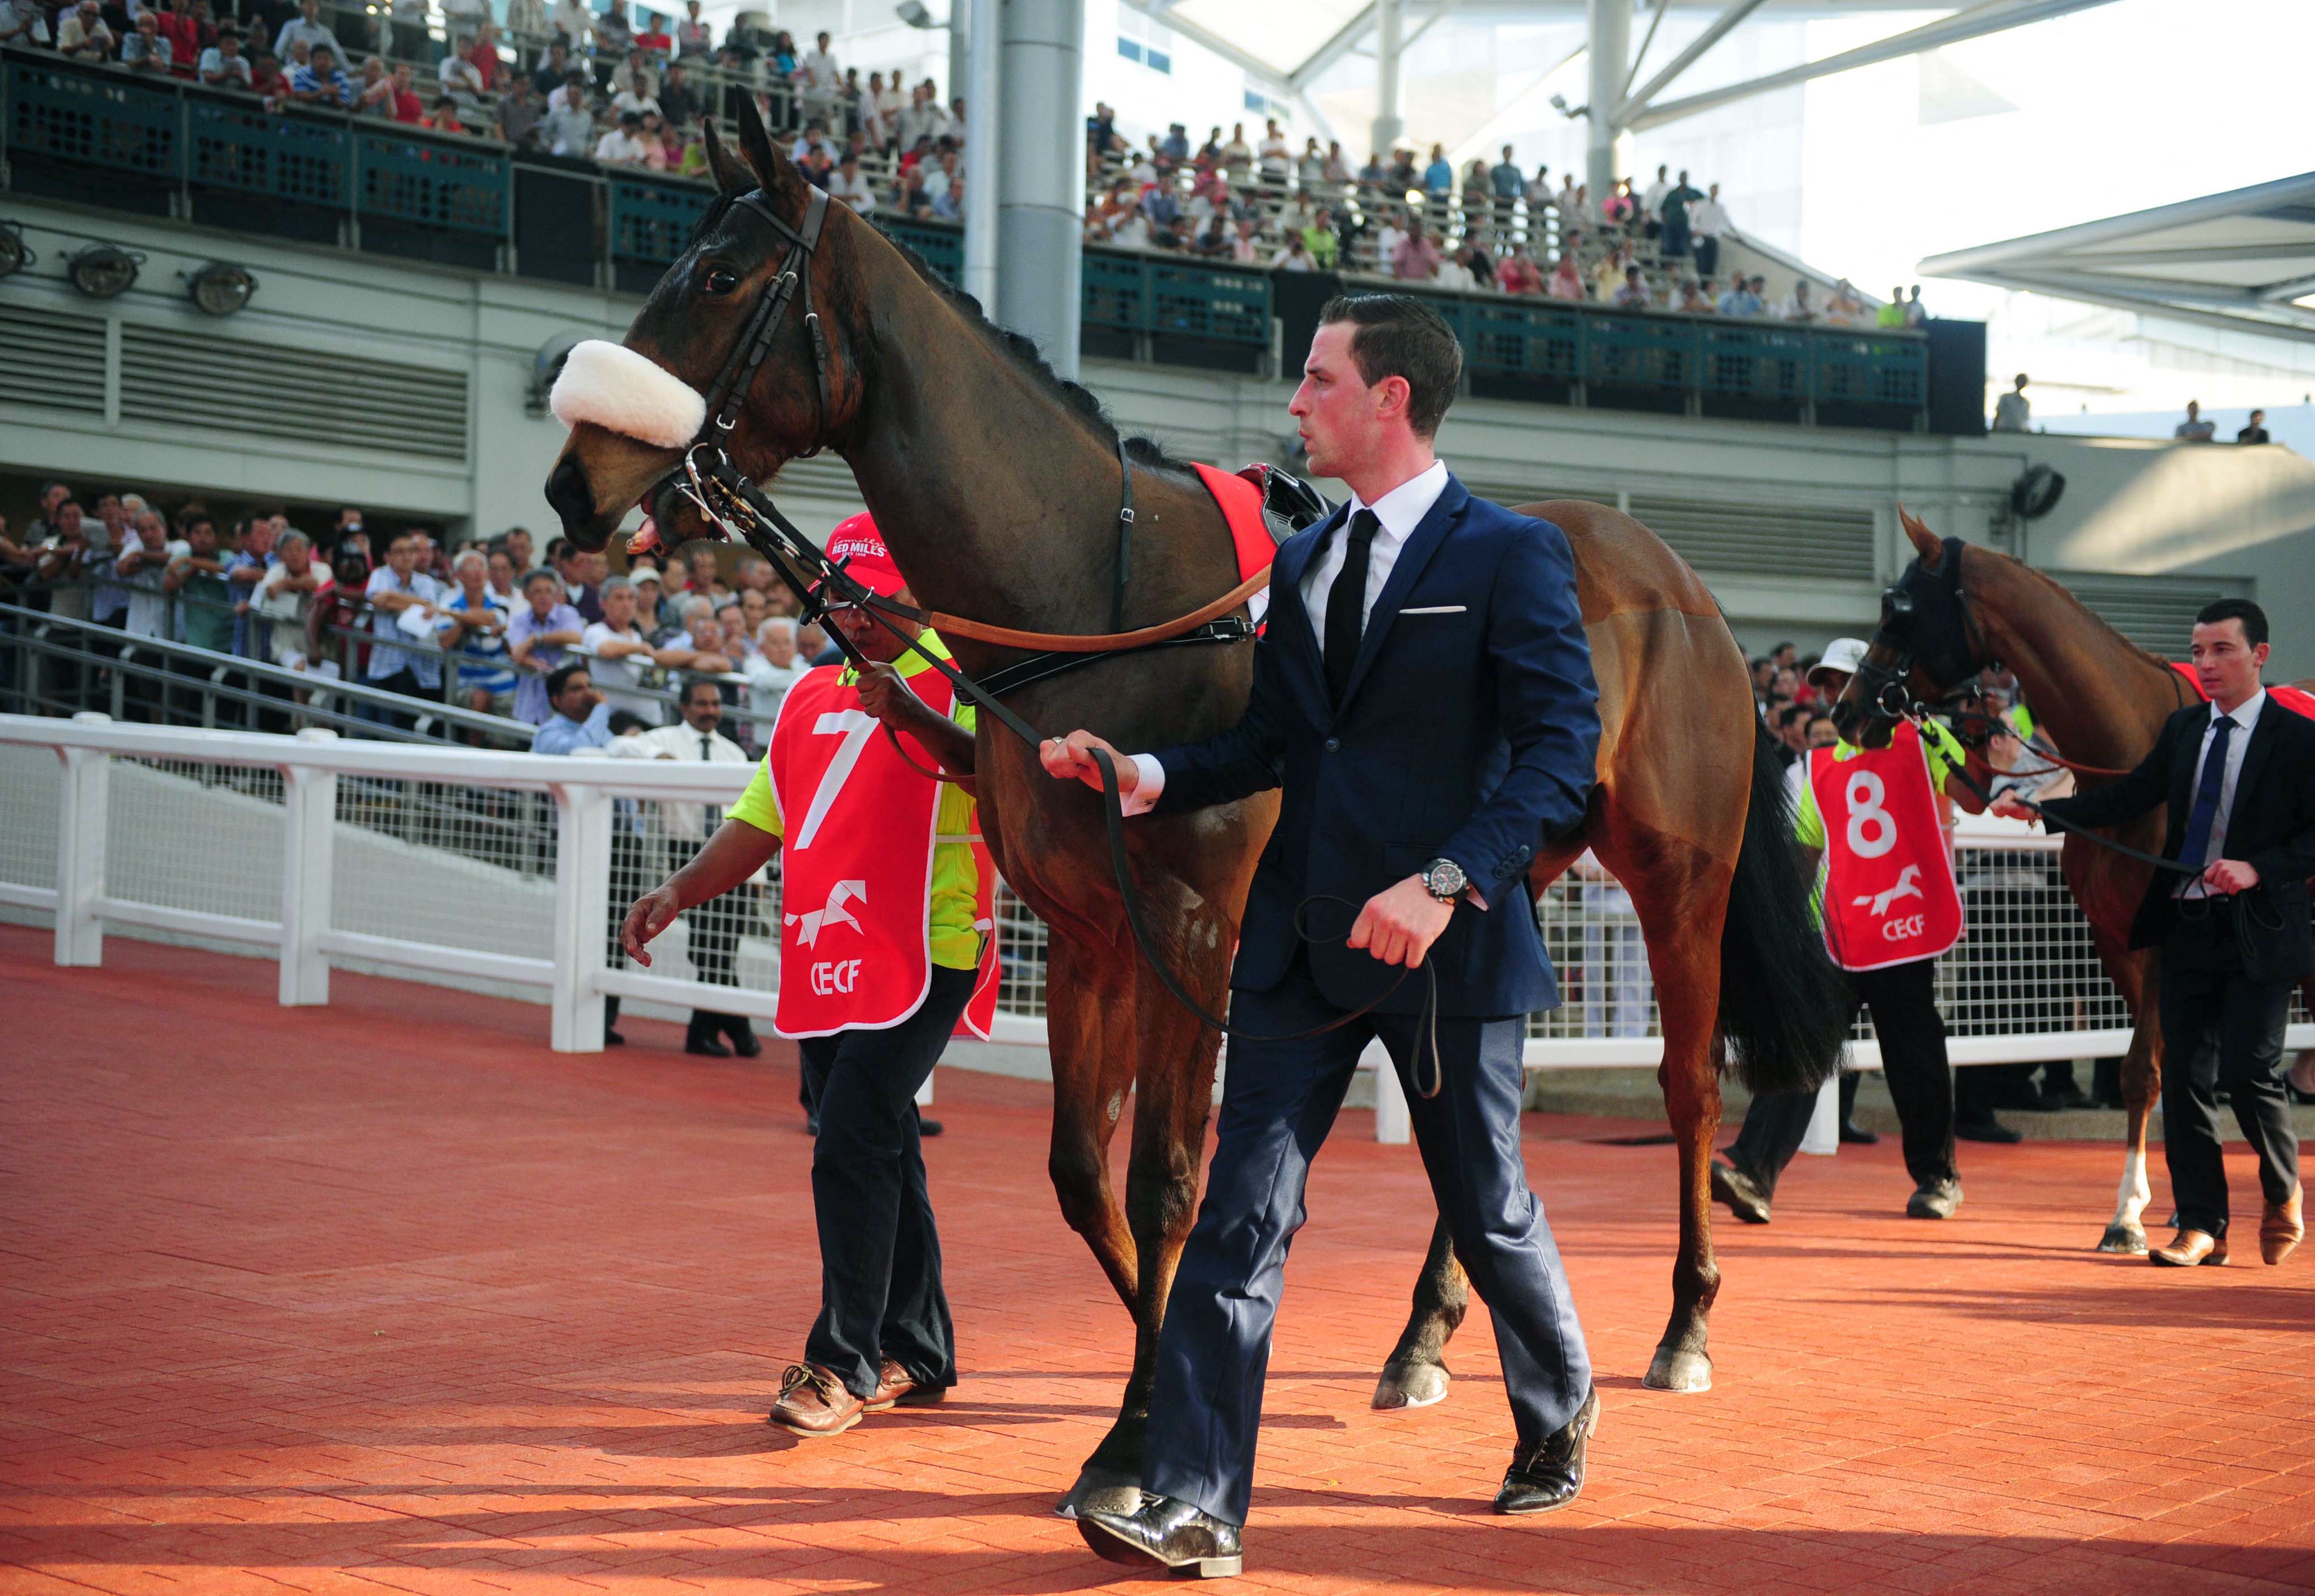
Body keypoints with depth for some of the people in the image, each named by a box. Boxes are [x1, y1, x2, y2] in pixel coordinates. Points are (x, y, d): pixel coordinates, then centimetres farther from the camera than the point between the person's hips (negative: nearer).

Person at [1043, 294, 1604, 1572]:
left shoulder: (1510, 556, -7)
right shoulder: (1299, 564, 13)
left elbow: (1561, 750, -14)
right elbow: (1271, 743, 14)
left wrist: (1450, 881, -26)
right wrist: (1144, 776, -3)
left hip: (1447, 942, -5)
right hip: (1300, 939, 5)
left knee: (1485, 1206, 12)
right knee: (1240, 1213, -3)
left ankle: (1558, 1408, 41)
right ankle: (1192, 1509, -3)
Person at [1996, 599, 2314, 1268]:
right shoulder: (2183, 729, 11)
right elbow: (2128, 798, 8)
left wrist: (2258, 870, -20)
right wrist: (2039, 811, -3)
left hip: (2259, 935, -5)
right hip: (2188, 929, 5)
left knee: (2249, 1072, -8)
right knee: (2185, 1078, 4)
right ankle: (2201, 1225, 12)